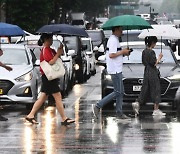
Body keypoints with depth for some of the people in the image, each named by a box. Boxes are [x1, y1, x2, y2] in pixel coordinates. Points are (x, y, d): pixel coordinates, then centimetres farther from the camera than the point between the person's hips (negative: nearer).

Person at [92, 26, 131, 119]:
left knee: (120, 92, 11)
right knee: (118, 92, -7)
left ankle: (119, 113, 13)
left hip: (117, 70, 11)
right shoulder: (114, 40, -16)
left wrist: (123, 53, 11)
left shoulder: (113, 39, 17)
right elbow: (111, 55, -23)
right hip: (115, 70, -11)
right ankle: (97, 106, -7)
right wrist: (122, 52, -14)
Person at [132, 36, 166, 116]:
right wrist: (159, 58, -4)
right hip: (152, 73, -8)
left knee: (145, 90, 11)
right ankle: (156, 110, 3)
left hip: (146, 73, 8)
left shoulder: (144, 51, 9)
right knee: (155, 90, 0)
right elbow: (154, 64, -18)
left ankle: (137, 103, -7)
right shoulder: (151, 52, -17)